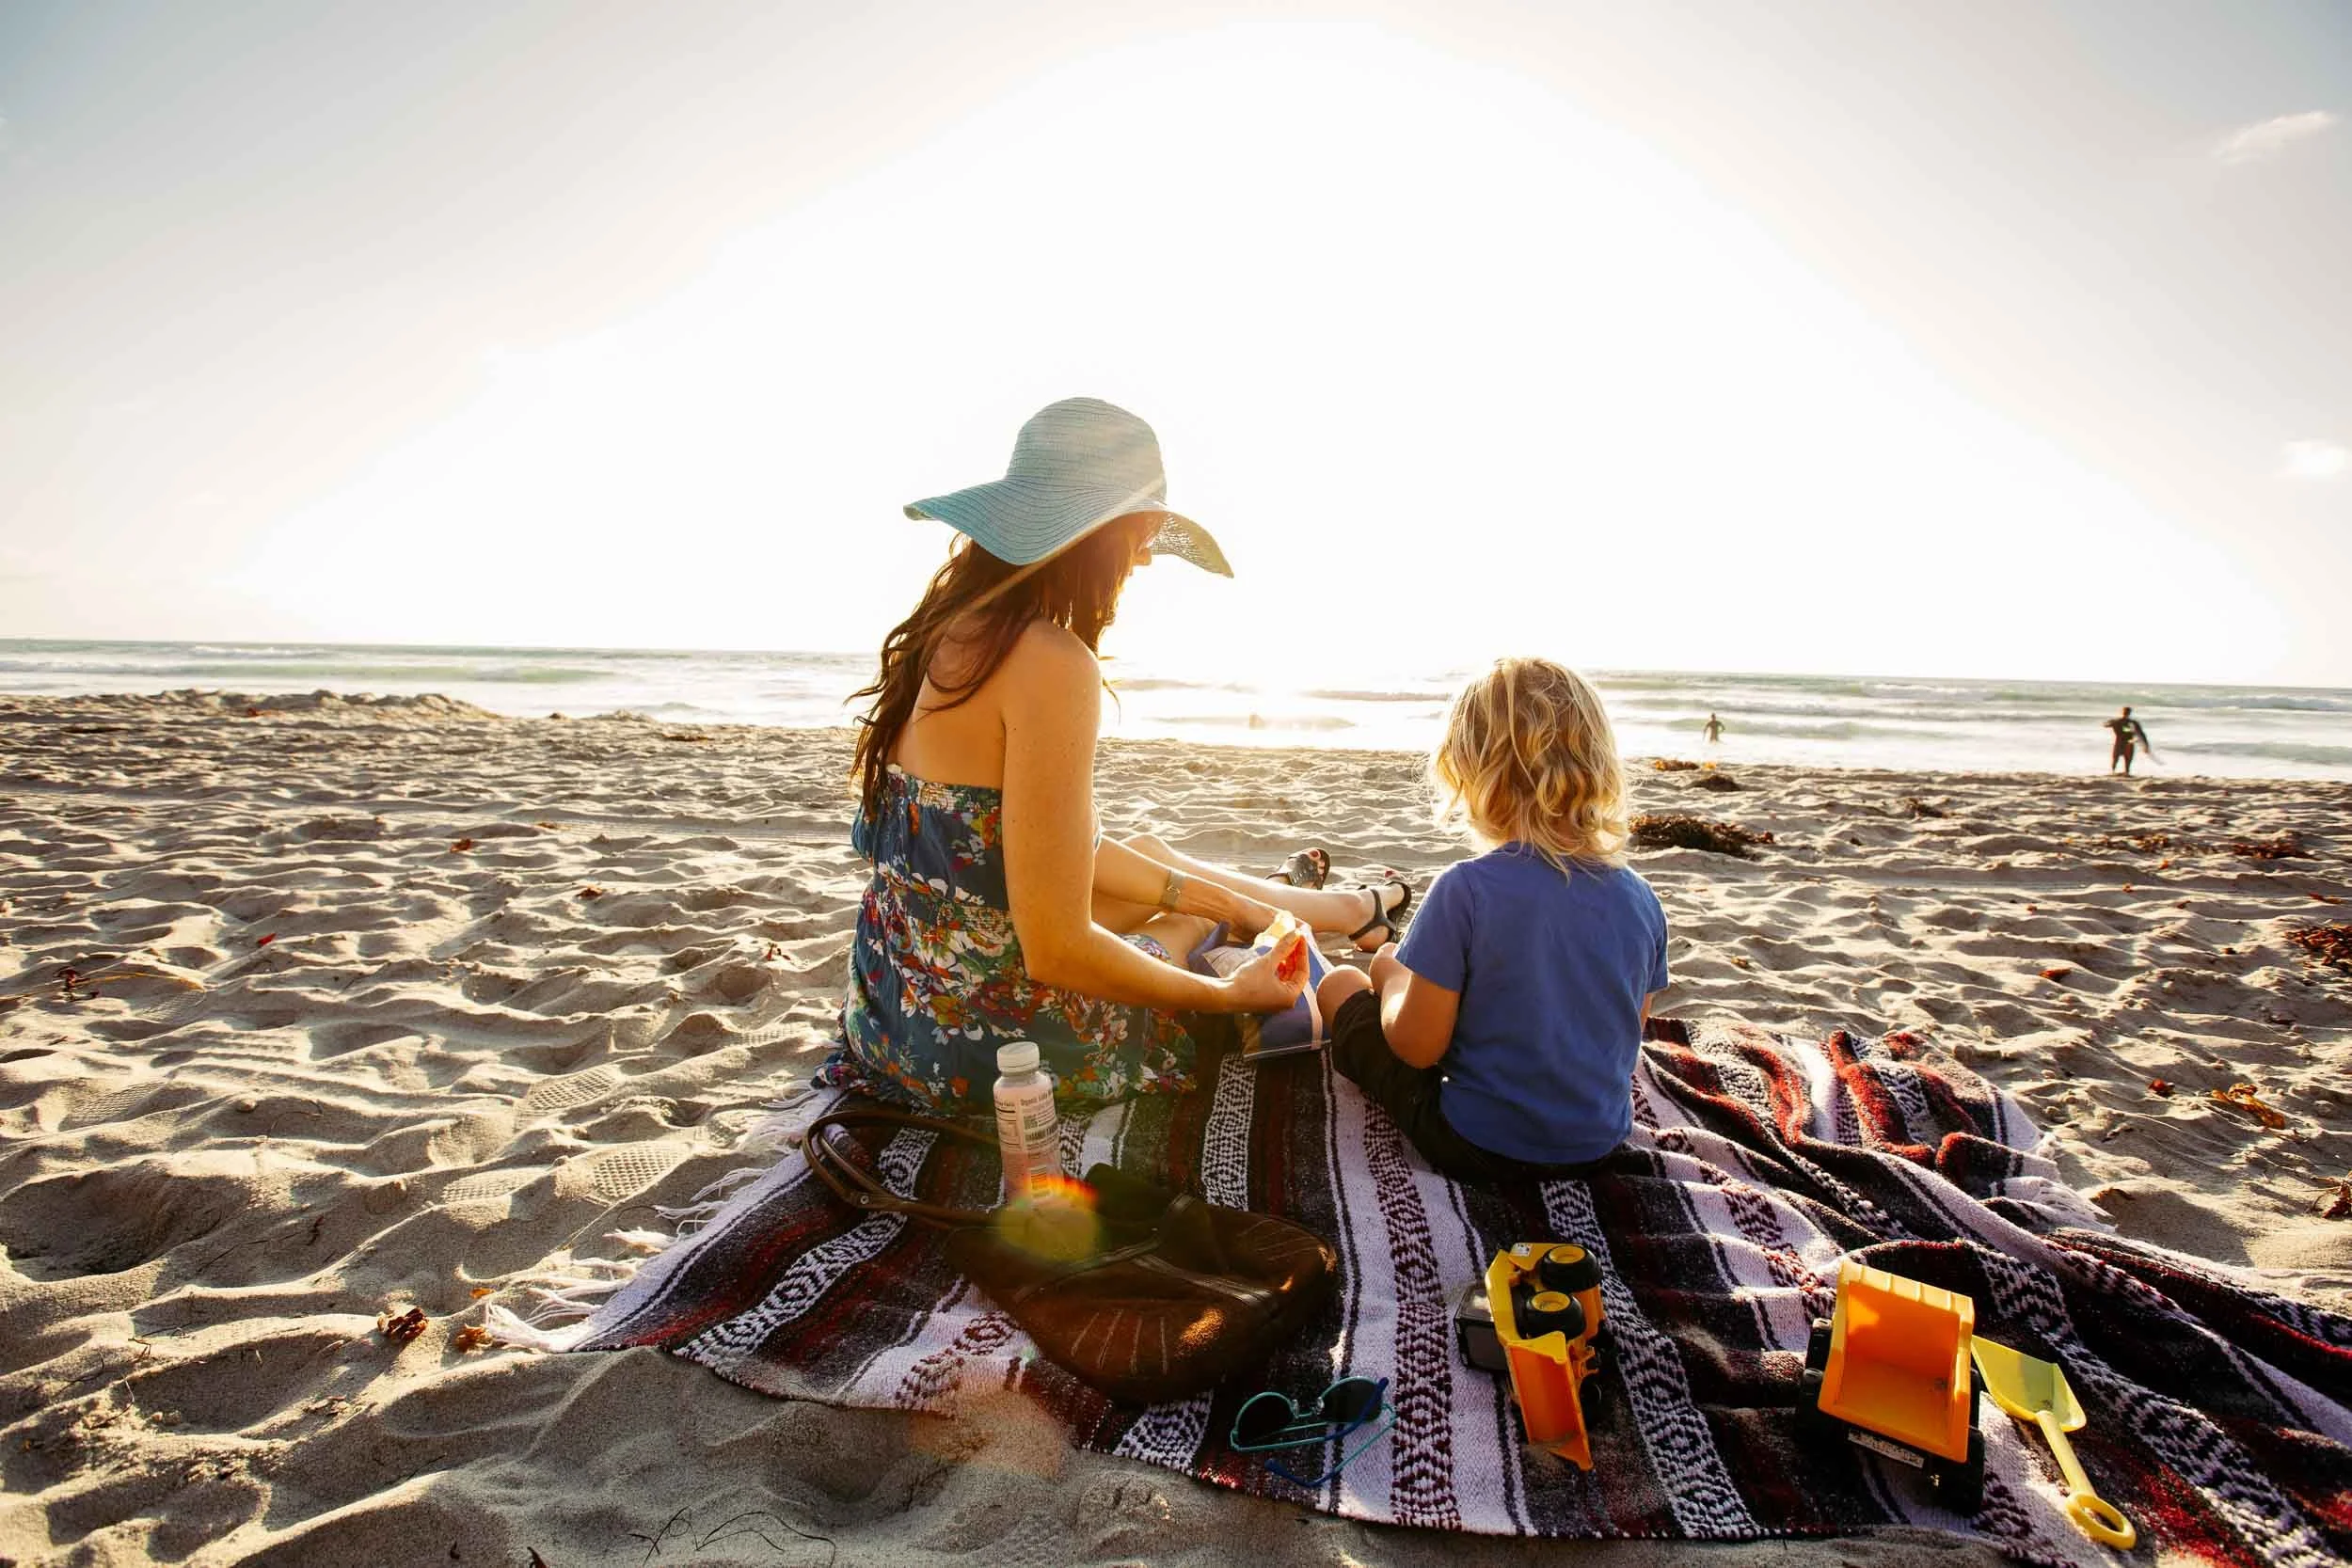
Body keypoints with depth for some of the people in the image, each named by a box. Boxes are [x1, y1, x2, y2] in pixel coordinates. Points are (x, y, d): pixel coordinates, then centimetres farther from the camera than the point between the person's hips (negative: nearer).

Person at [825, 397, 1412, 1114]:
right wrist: (1229, 994, -11)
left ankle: (1344, 906, 52)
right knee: (1190, 919, 20)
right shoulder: (1053, 665, -26)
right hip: (978, 1043, -8)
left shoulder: (951, 627, 2)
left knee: (1148, 852, 27)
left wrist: (1201, 891, 12)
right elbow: (1058, 948, -26)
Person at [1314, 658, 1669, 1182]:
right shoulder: (1640, 898, -9)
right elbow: (1629, 1032, 5)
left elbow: (1417, 1046, -19)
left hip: (1479, 1149, -6)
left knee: (1340, 985, 13)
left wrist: (1392, 974, 2)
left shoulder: (1465, 890, -26)